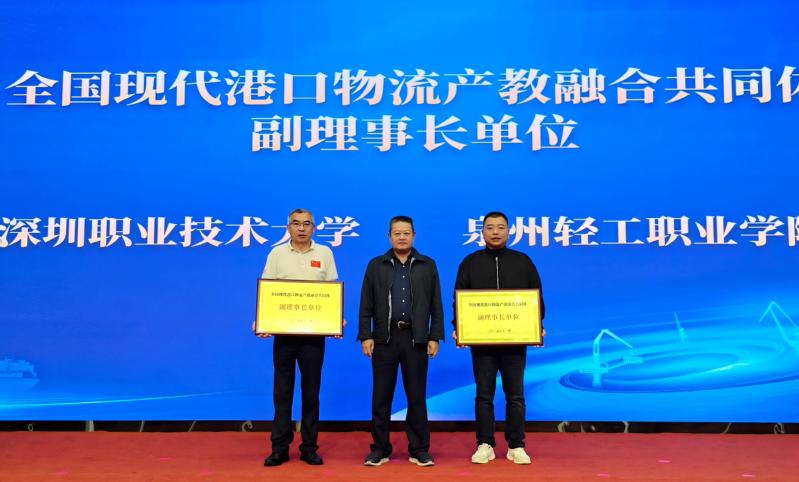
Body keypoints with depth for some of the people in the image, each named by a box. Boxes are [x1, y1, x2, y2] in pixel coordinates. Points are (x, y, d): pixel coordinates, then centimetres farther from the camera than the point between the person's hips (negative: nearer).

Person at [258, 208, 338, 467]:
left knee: (311, 390, 7)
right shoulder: (277, 254, 5)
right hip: (284, 330, 0)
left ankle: (309, 447, 17)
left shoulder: (324, 253, 7)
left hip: (314, 331, 0)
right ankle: (280, 447, 13)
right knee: (283, 390, 5)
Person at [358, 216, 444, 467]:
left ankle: (419, 450, 15)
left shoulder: (428, 265, 7)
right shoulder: (376, 265, 7)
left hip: (416, 338, 0)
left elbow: (436, 305, 6)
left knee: (417, 397, 5)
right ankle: (380, 448, 17)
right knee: (381, 396, 5)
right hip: (384, 337, 0)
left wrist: (435, 337, -1)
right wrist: (365, 336, -3)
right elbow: (366, 305, 4)